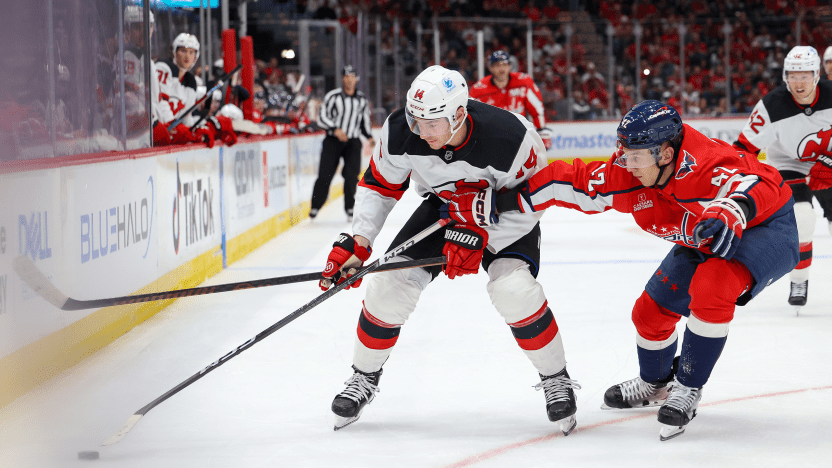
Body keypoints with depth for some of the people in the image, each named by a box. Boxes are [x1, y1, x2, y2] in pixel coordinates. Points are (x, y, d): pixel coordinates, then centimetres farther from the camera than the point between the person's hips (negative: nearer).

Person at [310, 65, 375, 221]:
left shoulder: (362, 100, 8)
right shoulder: (333, 96, -6)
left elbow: (364, 120, 18)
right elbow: (322, 119, -9)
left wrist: (369, 137, 3)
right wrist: (335, 130, -22)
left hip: (353, 142, 2)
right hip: (333, 141, -2)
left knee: (351, 175, -11)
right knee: (325, 175, -6)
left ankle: (349, 208, 0)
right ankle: (315, 206, 8)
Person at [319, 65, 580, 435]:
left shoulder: (511, 137, -37)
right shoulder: (400, 132, -25)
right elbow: (379, 185, -9)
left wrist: (479, 237, -34)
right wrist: (357, 241, -18)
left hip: (505, 214, -4)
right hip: (442, 207, 4)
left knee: (513, 289, -28)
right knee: (390, 285, -8)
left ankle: (556, 380, -5)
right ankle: (364, 377, 17)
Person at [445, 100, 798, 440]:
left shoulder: (702, 168, -39)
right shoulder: (626, 175, -17)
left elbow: (760, 185, -53)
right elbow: (571, 181, -10)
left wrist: (733, 212, -73)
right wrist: (502, 199, -13)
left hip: (766, 227, -8)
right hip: (702, 242, 8)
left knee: (711, 286, -33)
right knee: (651, 310, 8)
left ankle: (687, 390, -15)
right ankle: (654, 385, 40)